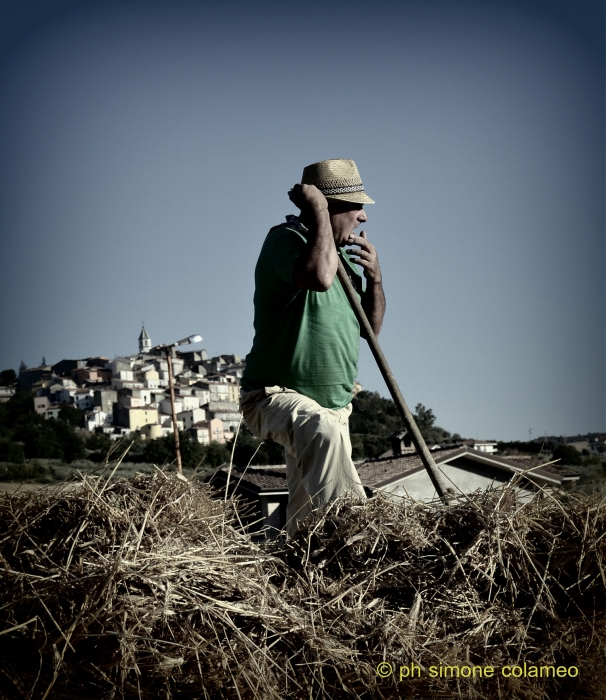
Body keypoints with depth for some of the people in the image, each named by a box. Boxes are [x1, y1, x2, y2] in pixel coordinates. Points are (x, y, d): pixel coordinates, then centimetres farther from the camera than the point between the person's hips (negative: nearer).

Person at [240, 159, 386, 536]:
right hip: (277, 396, -9)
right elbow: (319, 277, -36)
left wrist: (375, 278, 1)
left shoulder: (341, 252, 13)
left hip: (333, 406, 9)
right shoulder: (286, 239, -13)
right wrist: (318, 211, -24)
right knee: (322, 430, -41)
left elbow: (371, 326, 19)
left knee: (307, 518, 13)